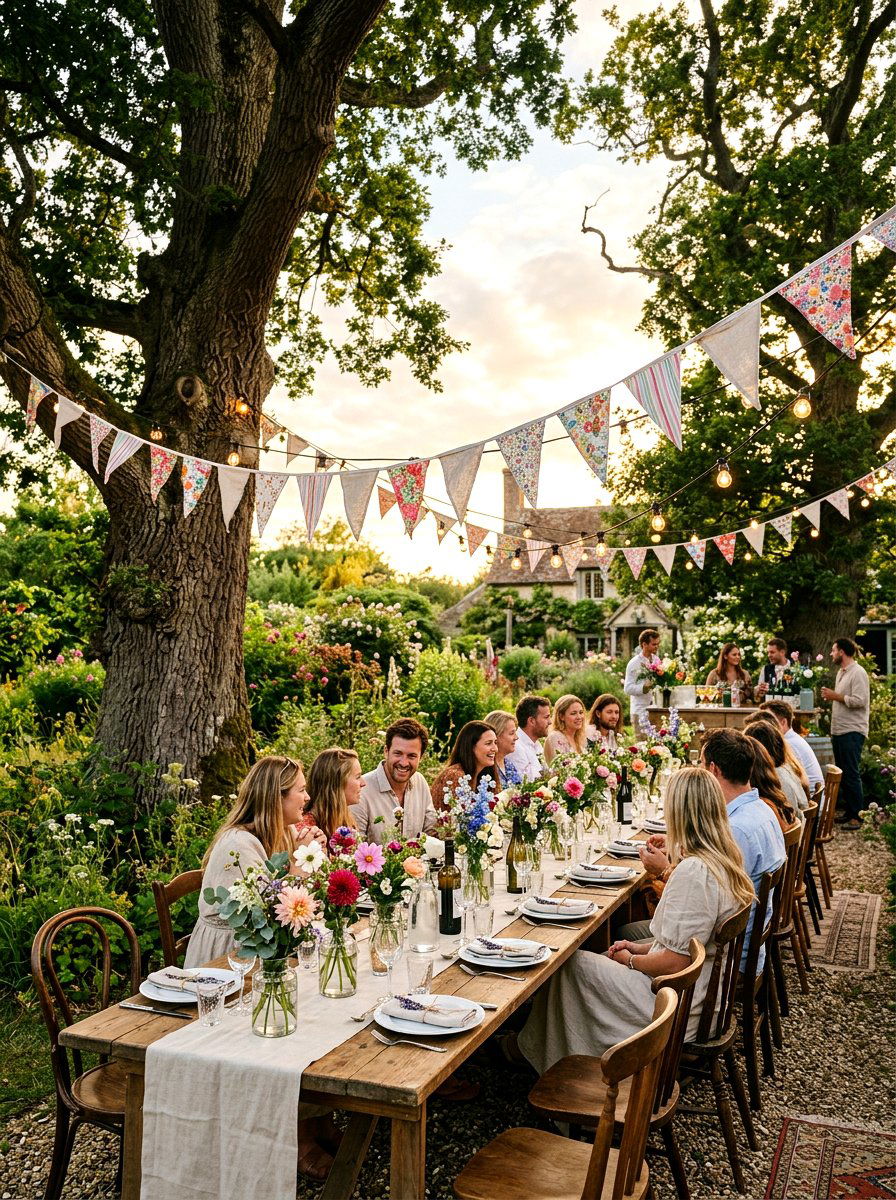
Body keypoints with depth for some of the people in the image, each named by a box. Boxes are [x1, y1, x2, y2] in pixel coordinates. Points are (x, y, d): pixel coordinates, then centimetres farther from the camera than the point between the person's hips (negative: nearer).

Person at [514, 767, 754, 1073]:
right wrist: (641, 948, 8)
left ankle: (530, 1049, 25)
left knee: (571, 964, 3)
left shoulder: (693, 871, -28)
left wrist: (630, 959, -8)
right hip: (705, 995, 9)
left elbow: (674, 962, -26)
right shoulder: (724, 861, 2)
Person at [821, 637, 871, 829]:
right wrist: (831, 696, 9)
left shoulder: (858, 673, -13)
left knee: (851, 775, -7)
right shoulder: (841, 672, 17)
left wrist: (835, 696, -14)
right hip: (838, 731, 10)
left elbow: (859, 701, -21)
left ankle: (857, 817, -2)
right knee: (842, 774, 12)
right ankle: (848, 813, 20)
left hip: (852, 732, -10)